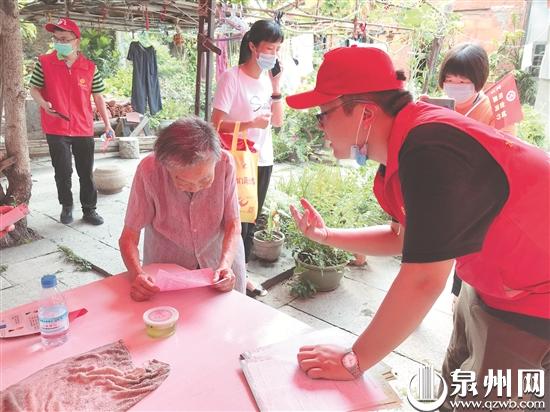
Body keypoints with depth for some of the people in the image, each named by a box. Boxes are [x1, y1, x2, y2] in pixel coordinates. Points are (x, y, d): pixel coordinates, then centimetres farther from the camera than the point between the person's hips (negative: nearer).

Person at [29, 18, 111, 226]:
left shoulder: (90, 67, -1)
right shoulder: (44, 63, -3)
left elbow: (98, 97, 4)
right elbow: (34, 89, 3)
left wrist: (107, 123, 1)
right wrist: (44, 104, -18)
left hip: (84, 129, 1)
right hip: (56, 129, -1)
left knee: (87, 172, 8)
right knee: (63, 171, 5)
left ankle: (89, 210, 21)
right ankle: (66, 206, 28)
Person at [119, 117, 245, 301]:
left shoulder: (225, 162, -23)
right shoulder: (148, 170, -26)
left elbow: (233, 223, -14)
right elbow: (129, 234, -19)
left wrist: (225, 264, -30)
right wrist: (136, 273, -37)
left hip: (219, 259, 1)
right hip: (167, 264, 0)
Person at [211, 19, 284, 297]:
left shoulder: (268, 78, 7)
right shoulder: (232, 78, -12)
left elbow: (277, 122, 5)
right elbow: (217, 124, -14)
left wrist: (276, 88, -5)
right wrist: (251, 124, -24)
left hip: (263, 161, 7)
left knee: (250, 221, 14)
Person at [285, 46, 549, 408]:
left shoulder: (430, 150, -32)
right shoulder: (406, 149, -2)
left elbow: (423, 279, -31)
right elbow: (405, 238, 11)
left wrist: (354, 361, -19)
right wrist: (326, 236, 11)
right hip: (492, 283, 8)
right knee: (453, 392, 21)